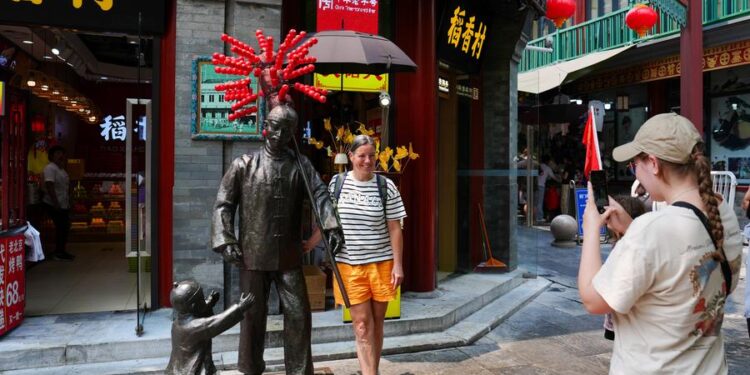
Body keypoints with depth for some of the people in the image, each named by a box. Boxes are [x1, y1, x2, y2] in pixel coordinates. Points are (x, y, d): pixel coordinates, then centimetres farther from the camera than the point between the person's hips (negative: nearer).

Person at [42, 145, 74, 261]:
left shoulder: (61, 169, 17)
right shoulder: (50, 168, -13)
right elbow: (49, 186, -22)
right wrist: (56, 203, -25)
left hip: (63, 205, 10)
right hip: (54, 205, -9)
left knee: (65, 227, 13)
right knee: (61, 227, -7)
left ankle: (61, 251, 22)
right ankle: (58, 253, 1)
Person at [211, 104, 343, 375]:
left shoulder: (301, 165, 5)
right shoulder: (244, 164, 1)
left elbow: (320, 195, -6)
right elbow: (223, 204, 2)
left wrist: (331, 226, -23)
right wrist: (226, 240, -8)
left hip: (289, 256, 1)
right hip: (253, 254, -1)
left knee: (298, 314, 5)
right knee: (252, 315, 11)